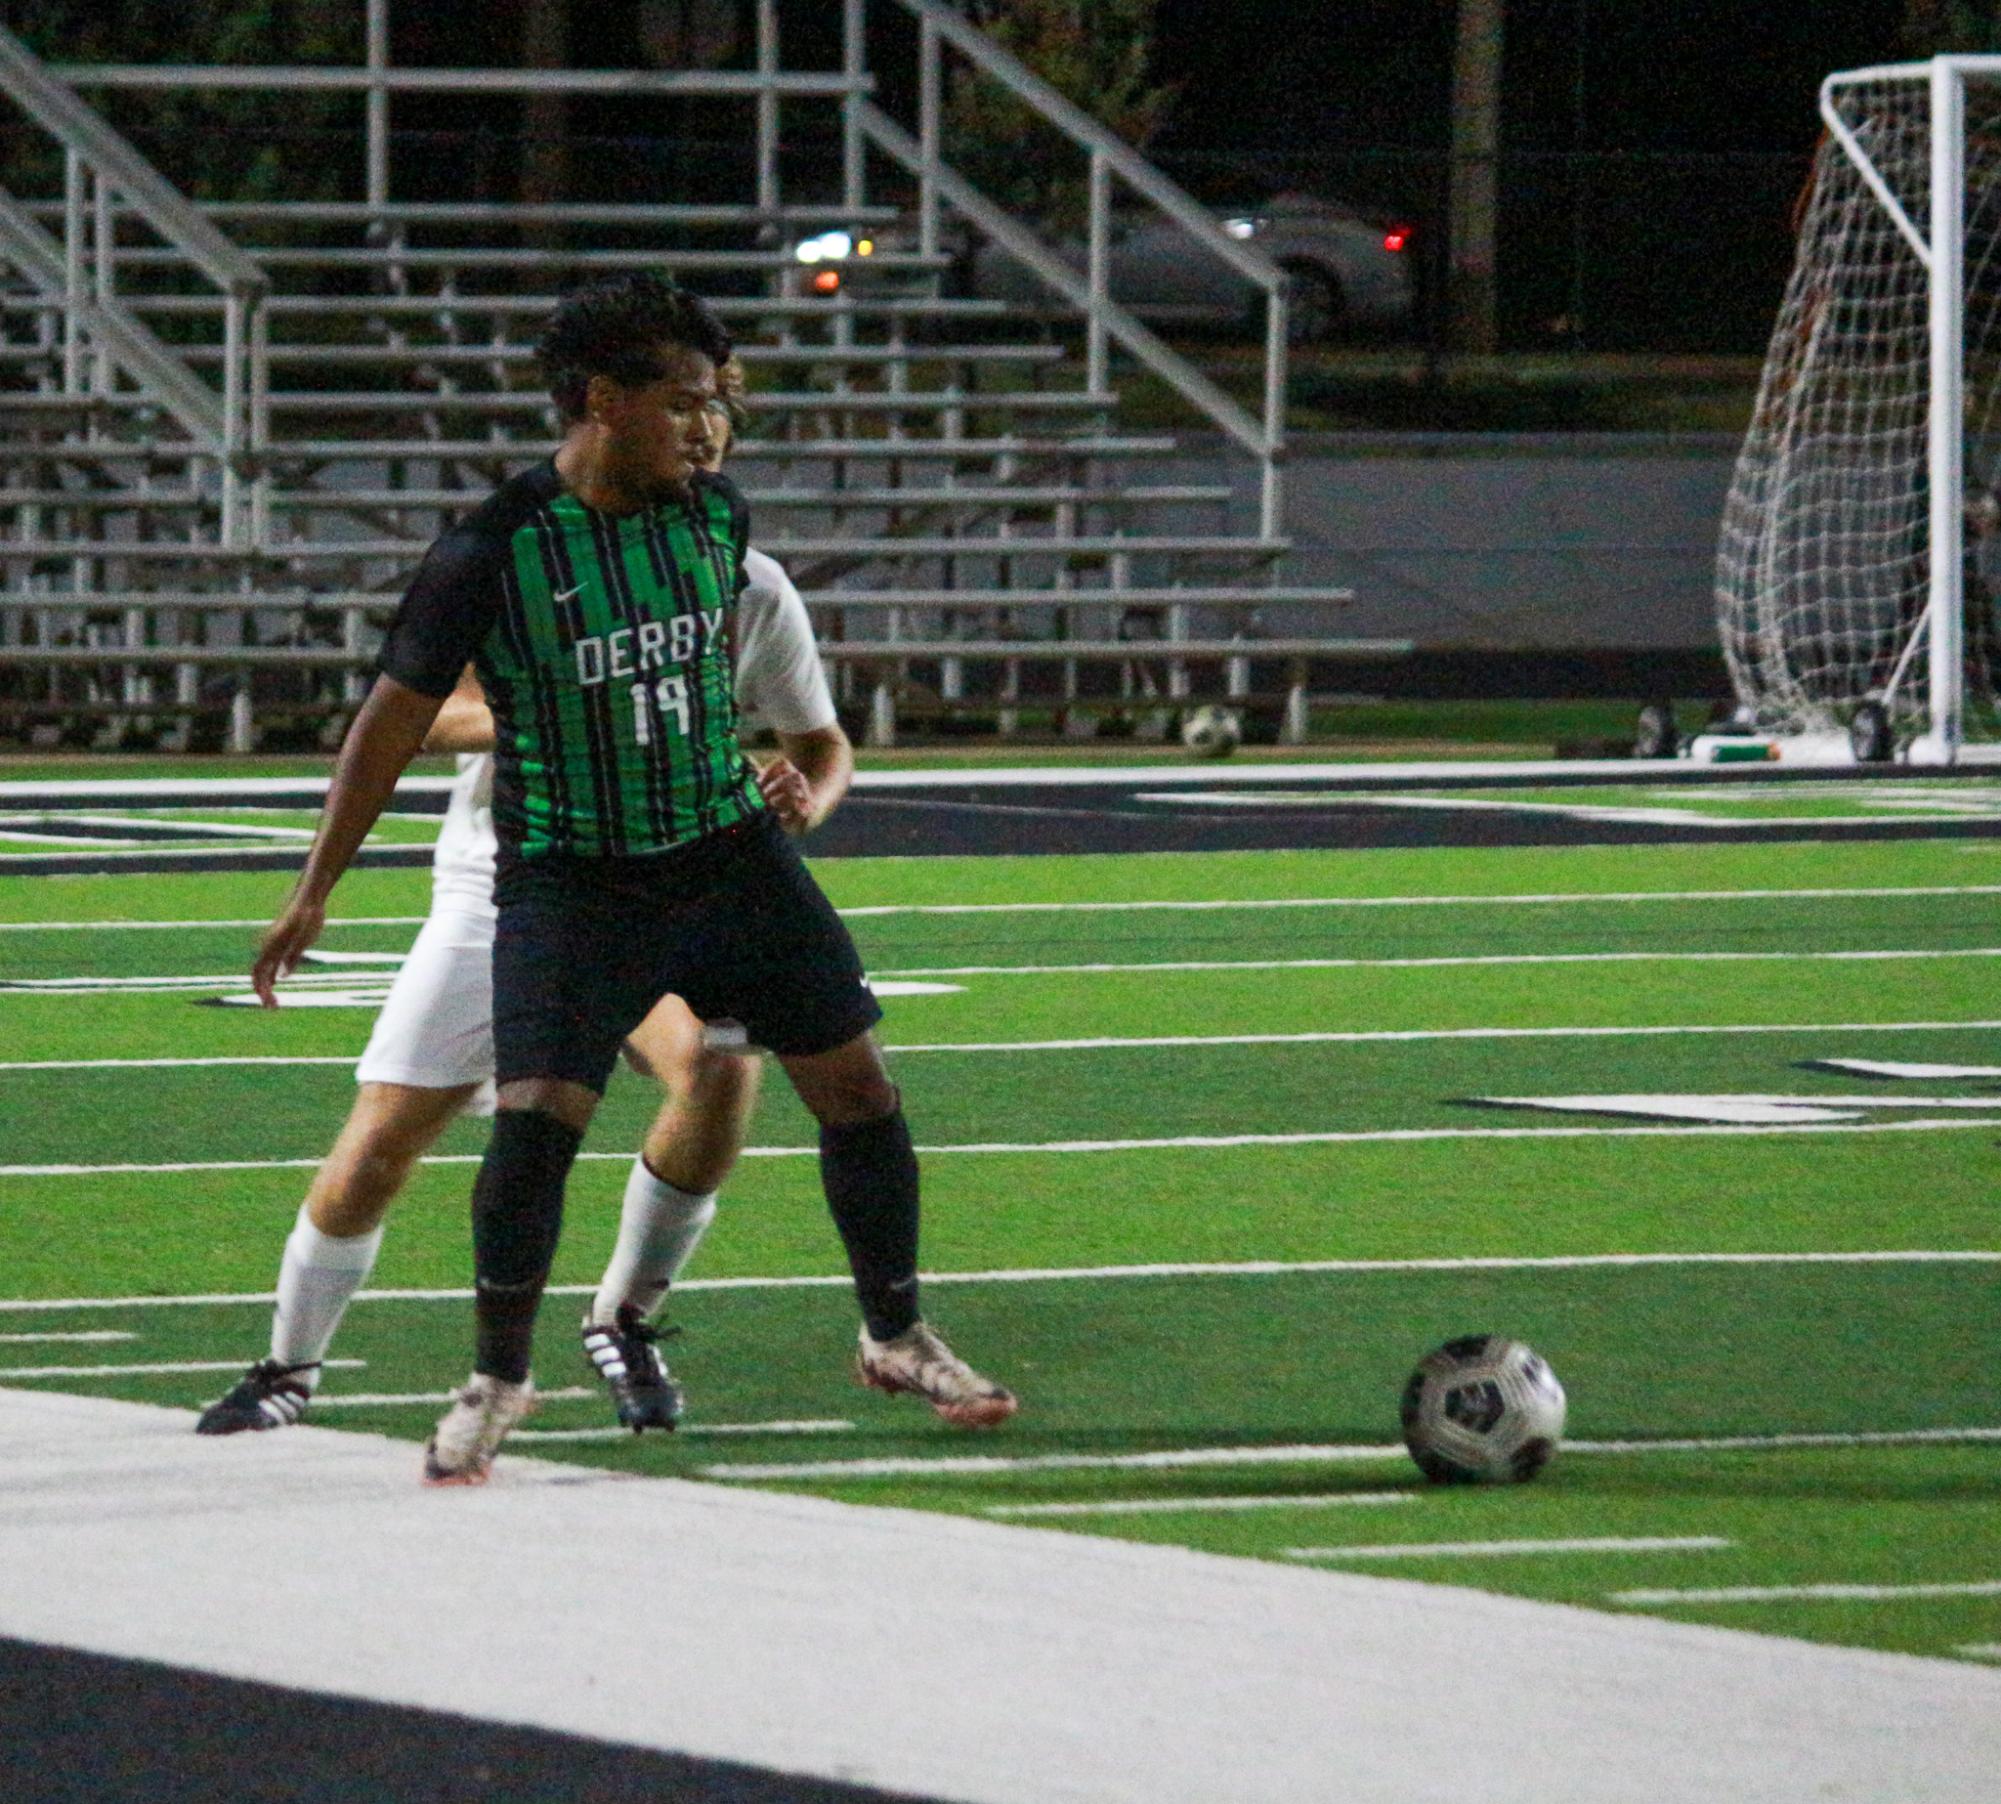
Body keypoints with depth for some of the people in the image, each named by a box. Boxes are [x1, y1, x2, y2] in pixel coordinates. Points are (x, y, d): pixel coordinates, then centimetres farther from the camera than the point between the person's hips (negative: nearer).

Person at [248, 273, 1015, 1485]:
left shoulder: (716, 513, -1)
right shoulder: (496, 553, -15)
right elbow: (396, 716, -6)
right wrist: (315, 896, -2)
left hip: (730, 850, 5)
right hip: (571, 878, -5)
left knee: (857, 1085, 4)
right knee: (535, 1117, -16)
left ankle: (898, 1339, 23)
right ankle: (498, 1382, 4)